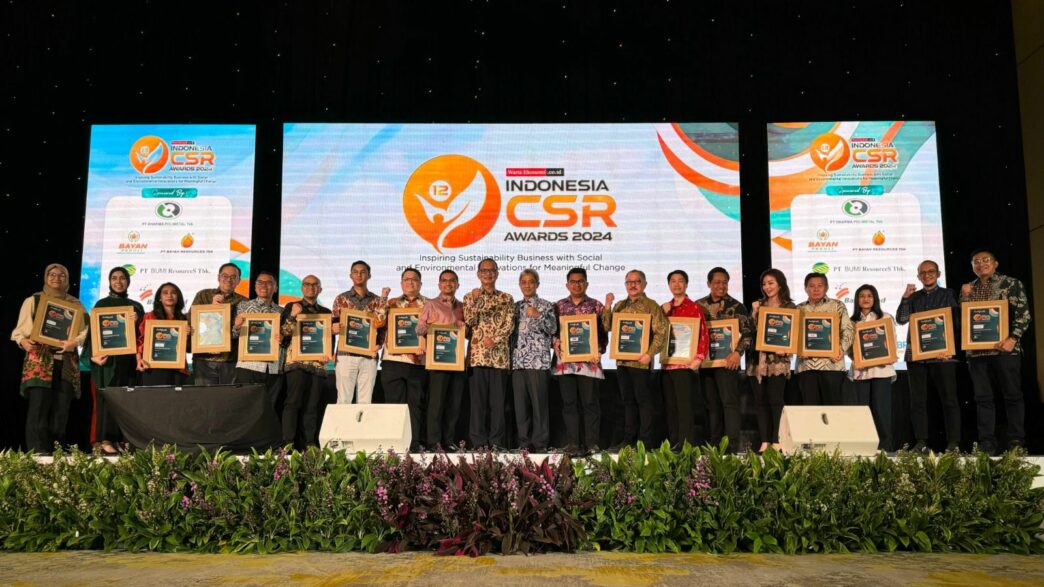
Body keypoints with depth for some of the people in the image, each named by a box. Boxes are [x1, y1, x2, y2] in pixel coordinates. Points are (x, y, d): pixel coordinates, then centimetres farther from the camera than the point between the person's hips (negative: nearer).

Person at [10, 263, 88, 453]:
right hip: (39, 360, -2)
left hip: (66, 362, 2)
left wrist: (74, 341, -13)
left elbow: (84, 332, 9)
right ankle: (37, 453, -13)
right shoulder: (32, 301, 10)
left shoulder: (75, 304, 15)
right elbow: (20, 329, 7)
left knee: (61, 409, 1)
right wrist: (23, 341, -15)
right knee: (38, 407, -13)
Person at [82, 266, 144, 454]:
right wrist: (93, 355, -14)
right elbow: (93, 331, 0)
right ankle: (104, 439, -9)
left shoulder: (136, 307, 16)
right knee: (106, 397, -8)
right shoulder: (102, 304, 7)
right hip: (107, 358, -3)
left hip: (128, 359, 3)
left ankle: (119, 439, 1)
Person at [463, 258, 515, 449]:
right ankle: (479, 442, 5)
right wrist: (475, 299, -13)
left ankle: (496, 442, 7)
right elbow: (469, 321, -3)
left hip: (499, 354, 0)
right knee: (477, 398, 0)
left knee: (498, 399, 1)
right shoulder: (470, 296, 11)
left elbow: (509, 324, 1)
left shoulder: (506, 298, 11)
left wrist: (494, 339, -12)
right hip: (477, 353, 0)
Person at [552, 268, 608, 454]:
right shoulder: (558, 306, 11)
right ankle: (572, 443, 11)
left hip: (589, 361, -2)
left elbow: (604, 332, 4)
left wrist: (599, 351, -9)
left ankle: (592, 443, 8)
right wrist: (555, 343, -8)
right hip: (565, 361, 2)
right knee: (568, 403, 5)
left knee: (590, 402, 1)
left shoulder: (596, 306, 7)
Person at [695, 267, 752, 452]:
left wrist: (738, 352, -19)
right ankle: (714, 444, 15)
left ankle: (733, 445, -7)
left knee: (730, 402, -6)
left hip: (727, 361, -4)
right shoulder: (699, 305, 10)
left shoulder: (736, 306, -1)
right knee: (711, 404, 9)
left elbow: (747, 333, -6)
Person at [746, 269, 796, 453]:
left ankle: (776, 441, 0)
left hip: (778, 360, -3)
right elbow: (751, 331, 6)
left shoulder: (789, 307, 3)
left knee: (775, 400, -6)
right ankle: (764, 441, 8)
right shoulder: (758, 305, 12)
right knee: (760, 400, 3)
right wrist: (755, 313, -6)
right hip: (757, 359, 3)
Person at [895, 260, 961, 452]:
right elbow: (901, 319, 4)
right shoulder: (913, 297, 15)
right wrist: (905, 297, -7)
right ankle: (921, 443, 8)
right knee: (918, 400, 4)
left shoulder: (948, 294, 8)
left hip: (942, 355, -3)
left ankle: (953, 443, 2)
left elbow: (957, 322, 3)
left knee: (949, 399, -2)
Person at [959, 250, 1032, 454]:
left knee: (1013, 395, 1)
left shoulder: (1011, 283, 3)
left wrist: (1012, 339, -15)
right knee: (983, 398, 5)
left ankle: (1016, 442, 9)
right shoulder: (967, 289, 14)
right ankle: (987, 443, 9)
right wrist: (965, 297, -1)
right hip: (976, 351, 4)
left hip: (1004, 349, -4)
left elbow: (1023, 313, -4)